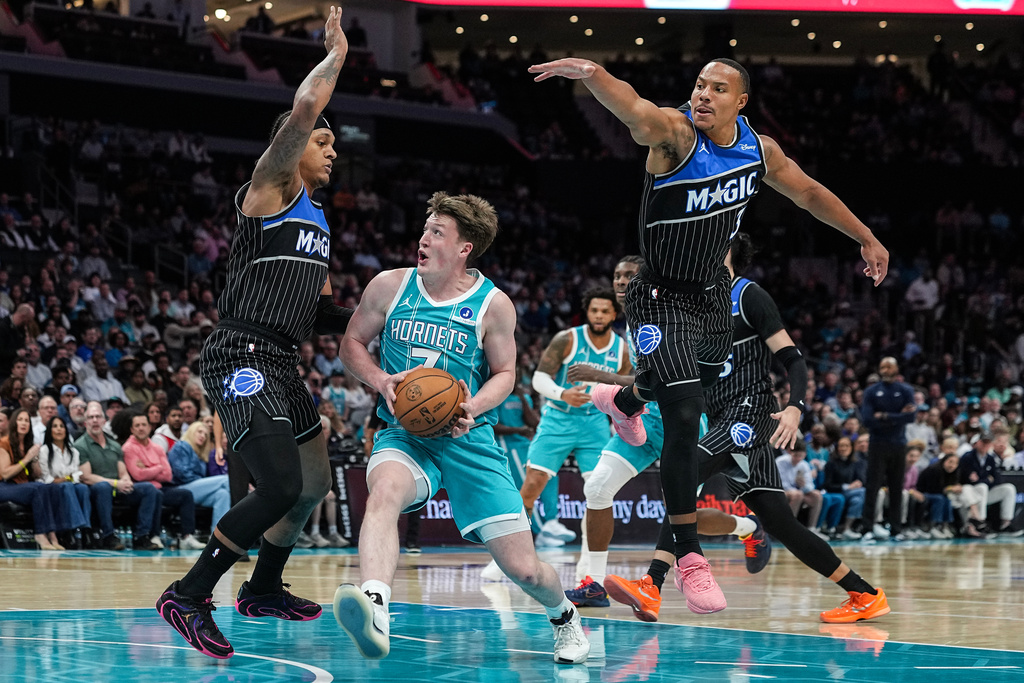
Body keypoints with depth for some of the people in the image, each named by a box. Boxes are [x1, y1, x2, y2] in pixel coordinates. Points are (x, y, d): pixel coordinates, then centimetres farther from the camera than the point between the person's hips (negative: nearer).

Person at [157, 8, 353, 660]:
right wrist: (336, 54, -5)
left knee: (314, 484, 18)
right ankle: (188, 597, -13)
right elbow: (305, 107, -20)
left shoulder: (318, 221, 21)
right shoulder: (272, 190, -5)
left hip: (282, 365, 10)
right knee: (281, 487, -22)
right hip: (242, 358, -10)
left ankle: (263, 590, 37)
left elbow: (321, 306, 29)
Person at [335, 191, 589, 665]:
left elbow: (504, 373, 6)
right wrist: (381, 381, -10)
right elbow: (352, 345, 11)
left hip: (468, 440, 0)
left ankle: (564, 616, 34)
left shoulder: (493, 304, -3)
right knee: (383, 491, -38)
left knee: (522, 568, -2)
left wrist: (473, 407, -15)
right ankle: (374, 613, -59)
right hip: (404, 434, 0)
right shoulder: (389, 286, 1)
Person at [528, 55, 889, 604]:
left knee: (705, 376, 32)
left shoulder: (758, 150, -5)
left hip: (712, 289, 7)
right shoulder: (676, 134, -24)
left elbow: (809, 194, 12)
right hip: (662, 296, -7)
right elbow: (633, 110, -47)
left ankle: (623, 401, 66)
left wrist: (866, 239, 20)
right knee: (685, 416, -18)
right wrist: (592, 73, -68)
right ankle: (688, 554, -11)